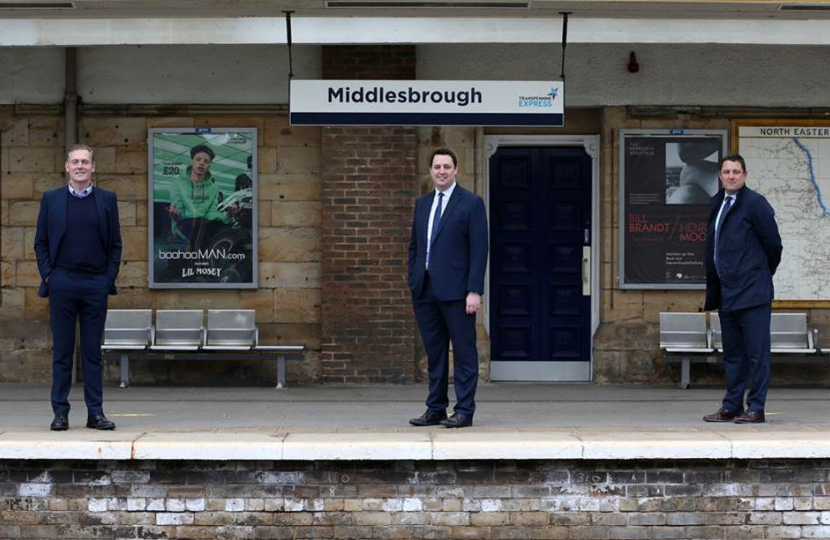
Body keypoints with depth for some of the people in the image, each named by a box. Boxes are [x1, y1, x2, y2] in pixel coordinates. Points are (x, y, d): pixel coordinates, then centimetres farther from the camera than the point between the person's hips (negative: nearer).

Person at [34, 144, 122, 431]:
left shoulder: (107, 199, 7)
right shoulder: (51, 199, 6)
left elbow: (115, 244, 8)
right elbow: (41, 243, 8)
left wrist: (110, 278, 0)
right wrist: (47, 276, -2)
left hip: (96, 284, 0)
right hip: (62, 284, 0)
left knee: (93, 351, 4)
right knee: (62, 351, 3)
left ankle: (95, 412, 8)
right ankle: (60, 412, 8)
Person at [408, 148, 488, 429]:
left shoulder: (472, 203, -2)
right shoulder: (422, 203, 16)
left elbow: (479, 250, -7)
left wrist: (474, 291, -14)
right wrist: (413, 282, 10)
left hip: (455, 290, -6)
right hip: (425, 290, 6)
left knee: (464, 352, -2)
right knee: (434, 352, 10)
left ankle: (464, 411, 1)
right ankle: (435, 410, 15)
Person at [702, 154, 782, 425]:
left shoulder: (754, 203, -9)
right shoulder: (718, 203, 14)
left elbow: (773, 244, -7)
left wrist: (763, 274, 4)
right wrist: (713, 288, 16)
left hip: (751, 292, -8)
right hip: (726, 292, 8)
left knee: (756, 353, -3)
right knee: (732, 353, 13)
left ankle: (756, 408, 0)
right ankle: (732, 407, 19)